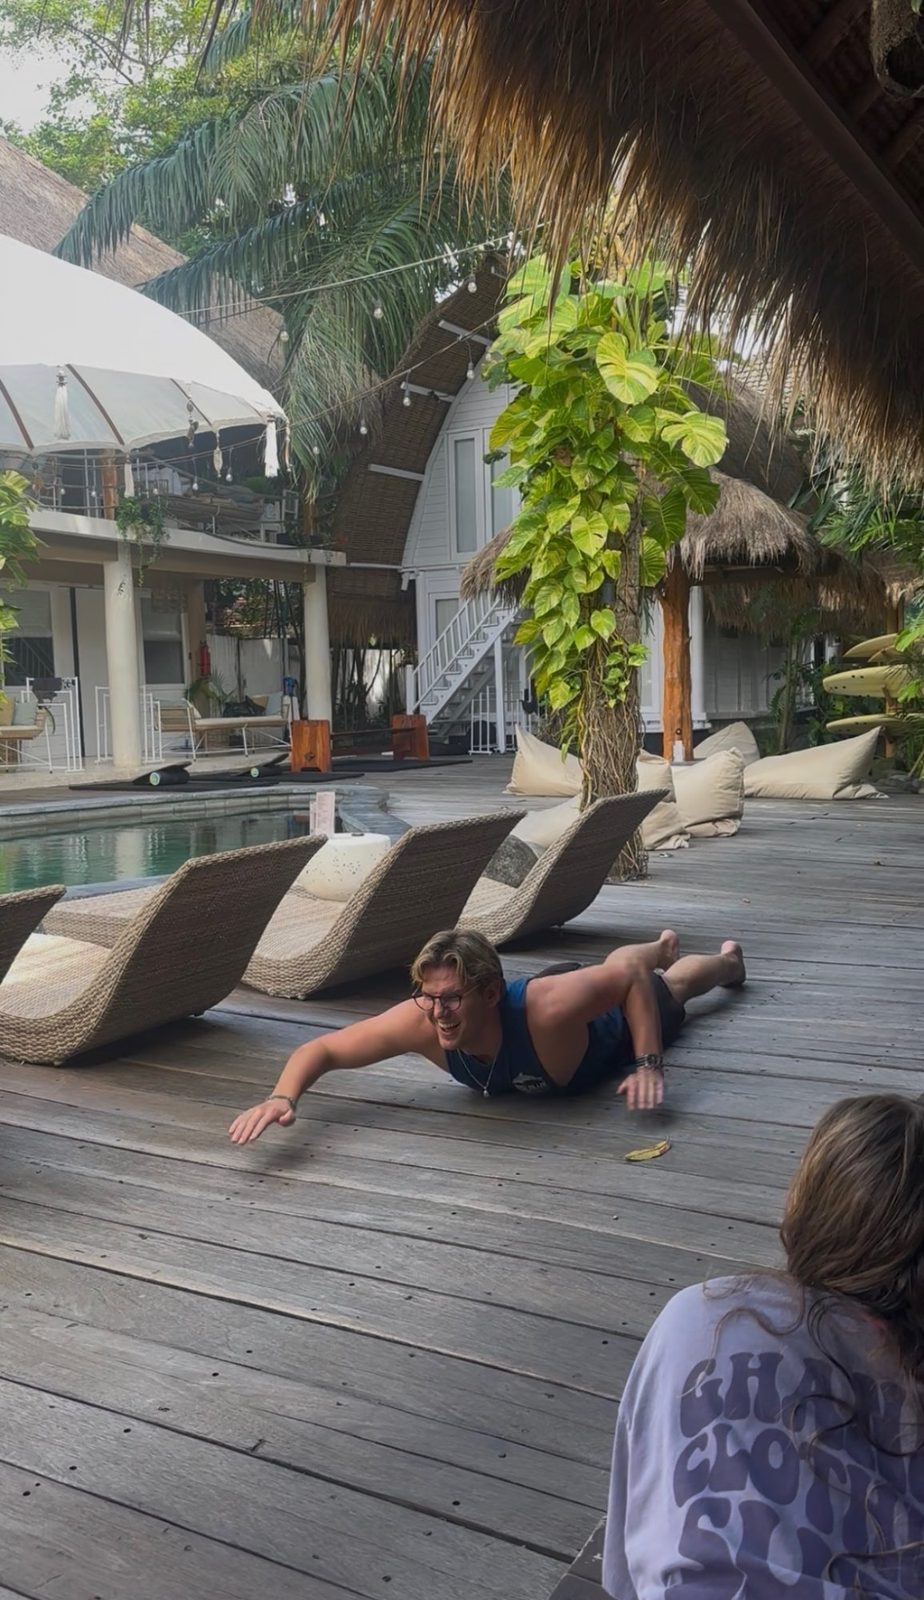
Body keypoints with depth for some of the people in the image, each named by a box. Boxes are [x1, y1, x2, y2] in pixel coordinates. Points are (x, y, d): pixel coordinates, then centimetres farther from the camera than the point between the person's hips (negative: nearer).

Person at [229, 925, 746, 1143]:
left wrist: (649, 1065, -43)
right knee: (628, 962, 39)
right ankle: (665, 946, 73)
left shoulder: (549, 1008, -54)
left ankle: (727, 958, 67)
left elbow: (632, 976, -39)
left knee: (670, 990, 34)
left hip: (612, 1016, -3)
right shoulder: (420, 1021, -42)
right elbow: (322, 1049, -35)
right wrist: (284, 1098, -53)